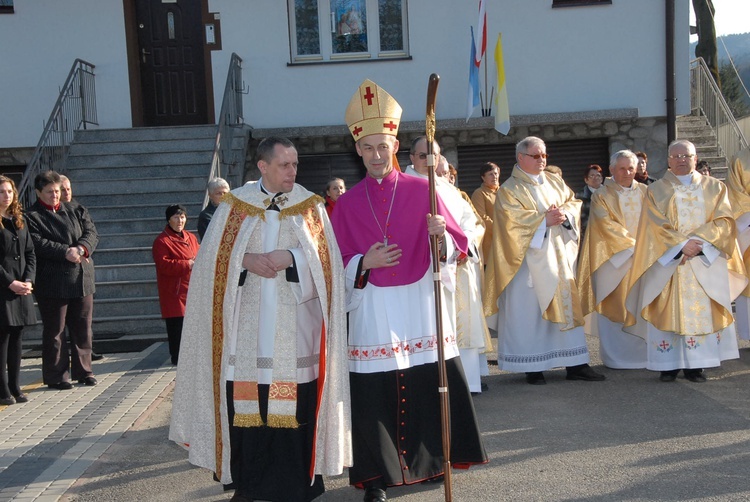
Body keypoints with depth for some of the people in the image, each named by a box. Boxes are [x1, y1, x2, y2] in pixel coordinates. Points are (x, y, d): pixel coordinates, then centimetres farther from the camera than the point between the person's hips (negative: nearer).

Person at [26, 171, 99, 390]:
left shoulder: (76, 210, 13)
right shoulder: (31, 216, -2)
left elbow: (92, 233, 3)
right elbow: (38, 244, -14)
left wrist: (81, 249, -17)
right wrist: (66, 252, -22)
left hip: (81, 279, 4)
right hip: (51, 282, -4)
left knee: (83, 328, 10)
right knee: (54, 331, 3)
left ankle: (82, 370, 21)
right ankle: (56, 376, 12)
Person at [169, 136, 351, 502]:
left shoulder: (310, 205, 6)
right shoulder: (235, 203, 6)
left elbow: (327, 258, -2)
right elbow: (212, 257, 3)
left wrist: (289, 257, -17)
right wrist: (246, 260, -15)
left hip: (295, 329, 0)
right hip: (247, 326, 1)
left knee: (296, 403, 0)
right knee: (244, 401, 2)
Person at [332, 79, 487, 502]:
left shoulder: (422, 191, 3)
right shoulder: (348, 203, 6)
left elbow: (456, 246, 0)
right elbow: (339, 264, 6)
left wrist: (440, 235, -21)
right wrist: (363, 263, -14)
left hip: (420, 303, 0)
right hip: (372, 311, 0)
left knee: (432, 385, 4)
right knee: (374, 394, -1)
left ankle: (434, 457, 26)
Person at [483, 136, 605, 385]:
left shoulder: (555, 182, 16)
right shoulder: (510, 189, -2)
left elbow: (573, 201, 10)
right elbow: (513, 218, -15)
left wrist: (564, 214, -11)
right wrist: (545, 220, -20)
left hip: (559, 256, 6)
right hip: (529, 259, -6)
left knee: (567, 304, 5)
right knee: (529, 309, -2)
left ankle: (575, 364, 10)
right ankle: (533, 367, 6)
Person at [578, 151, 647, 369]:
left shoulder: (644, 192, 11)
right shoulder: (601, 196, -1)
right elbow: (608, 226, -10)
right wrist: (634, 245, -16)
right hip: (614, 260, -4)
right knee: (615, 308, -1)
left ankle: (643, 352, 12)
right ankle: (616, 356, 6)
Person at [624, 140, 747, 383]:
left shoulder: (715, 188, 12)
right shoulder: (656, 191, 8)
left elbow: (724, 221, 0)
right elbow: (656, 226, -3)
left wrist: (700, 241, -15)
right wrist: (682, 244, -16)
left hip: (705, 262, 1)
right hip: (668, 262, -1)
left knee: (703, 311, -2)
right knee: (668, 312, -4)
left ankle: (695, 364, 3)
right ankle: (669, 364, 1)